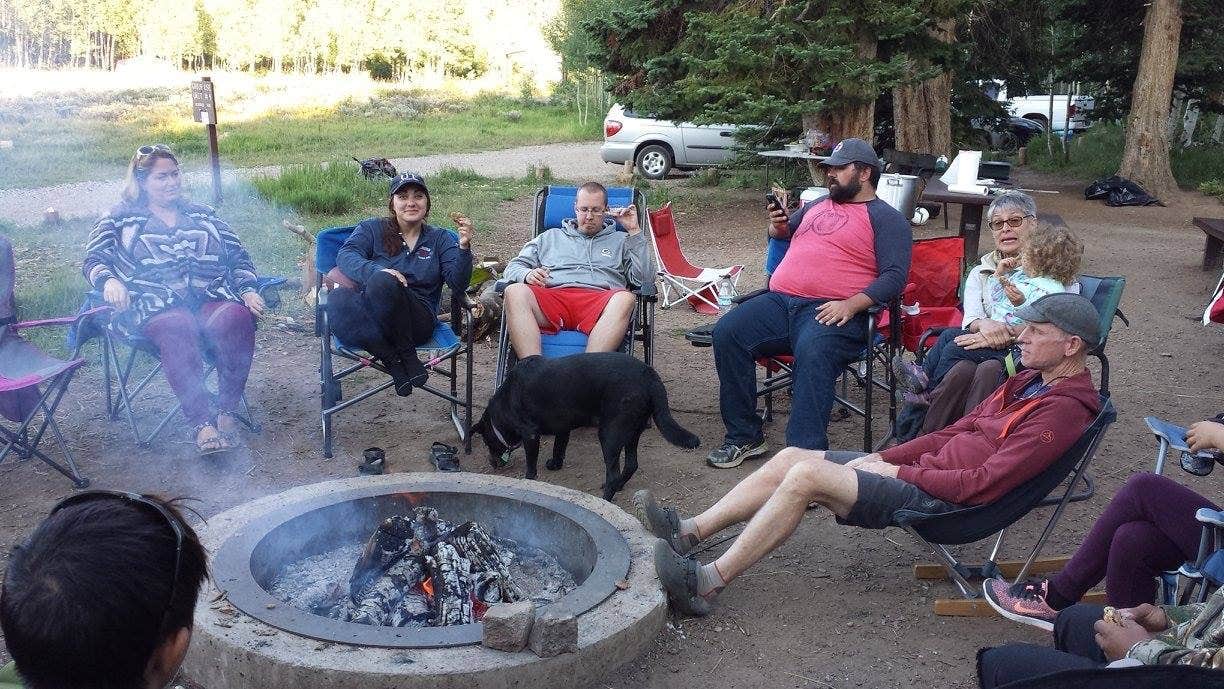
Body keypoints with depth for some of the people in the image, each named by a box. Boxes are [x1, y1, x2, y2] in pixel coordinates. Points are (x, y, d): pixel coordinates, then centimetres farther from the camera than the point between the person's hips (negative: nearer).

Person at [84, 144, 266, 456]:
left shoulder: (202, 214, 26)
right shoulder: (120, 219, 20)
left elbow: (238, 257, 22)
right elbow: (93, 260, 9)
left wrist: (248, 291, 2)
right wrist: (109, 281, -15)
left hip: (212, 300, 2)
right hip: (155, 308, -2)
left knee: (236, 317, -34)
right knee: (178, 327, -39)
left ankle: (228, 412, -29)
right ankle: (202, 423, -41)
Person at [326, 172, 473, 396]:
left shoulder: (439, 239, 16)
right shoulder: (373, 228, 14)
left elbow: (458, 284, 3)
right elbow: (345, 255, -6)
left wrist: (464, 247, -15)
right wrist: (376, 270, -26)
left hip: (418, 322, -1)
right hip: (369, 317, 1)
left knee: (382, 283, -33)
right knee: (338, 300, -33)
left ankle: (407, 356, -19)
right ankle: (393, 361, -26)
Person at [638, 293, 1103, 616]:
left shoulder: (1064, 409, -15)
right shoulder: (1031, 382, 16)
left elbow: (985, 483, -21)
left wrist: (900, 472, -14)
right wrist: (884, 457, 7)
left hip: (943, 500, -10)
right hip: (927, 466, 10)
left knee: (806, 474, -22)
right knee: (791, 457, -1)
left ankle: (706, 583, -17)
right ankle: (686, 533, 0)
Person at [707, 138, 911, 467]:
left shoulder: (886, 218, 9)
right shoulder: (818, 205, 30)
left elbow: (894, 276, -4)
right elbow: (782, 235, 44)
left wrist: (851, 305, -19)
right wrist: (778, 226, 18)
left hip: (831, 312, -6)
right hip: (778, 302, 6)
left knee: (812, 353, -38)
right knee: (727, 332, -19)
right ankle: (744, 436, -11)